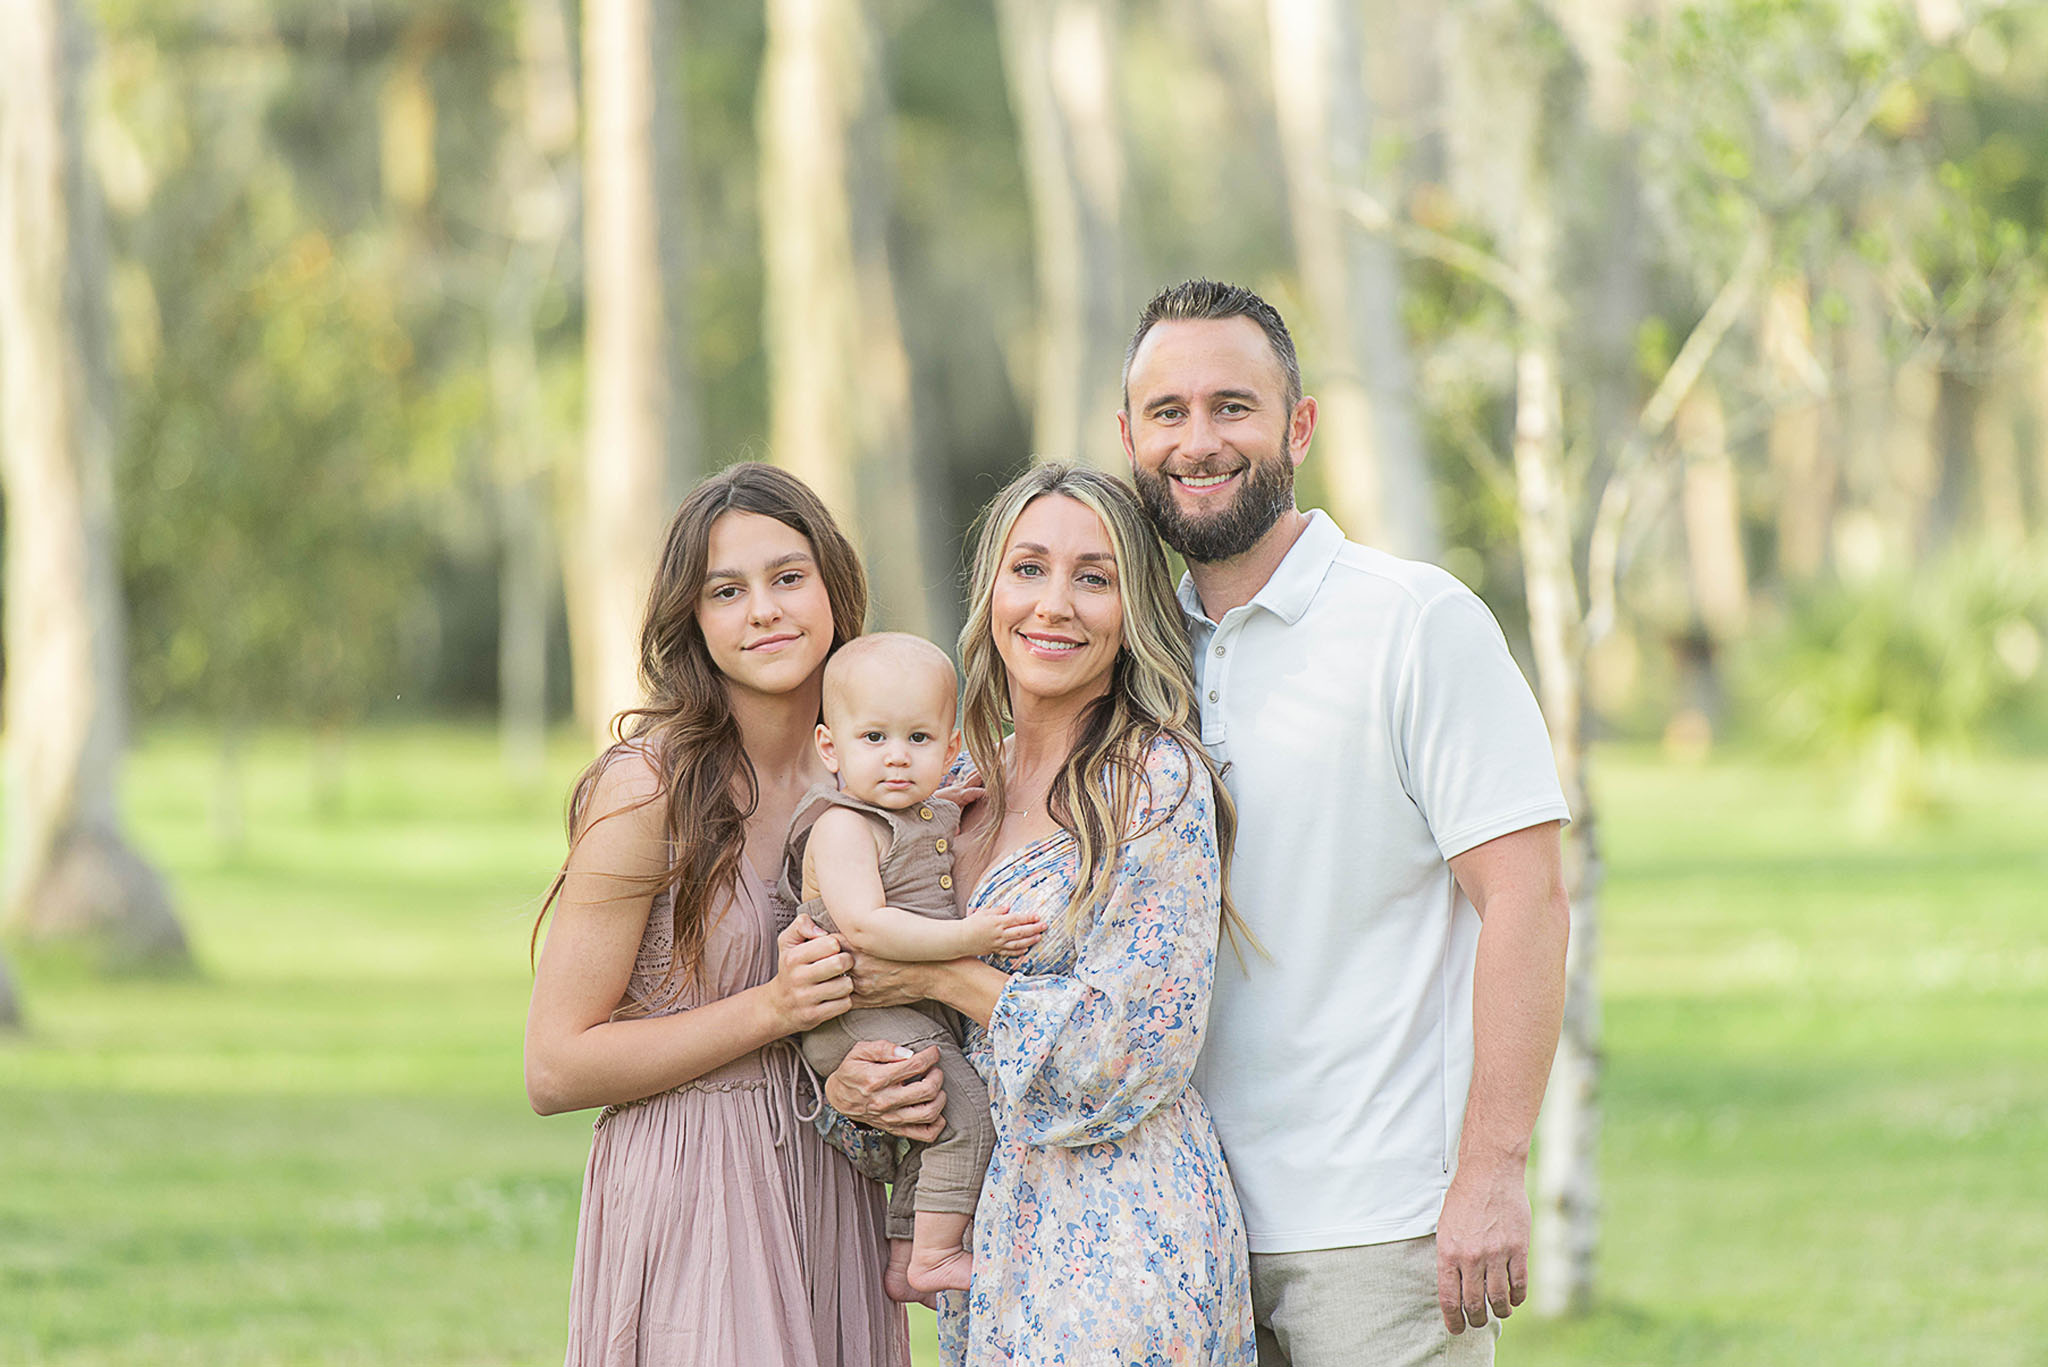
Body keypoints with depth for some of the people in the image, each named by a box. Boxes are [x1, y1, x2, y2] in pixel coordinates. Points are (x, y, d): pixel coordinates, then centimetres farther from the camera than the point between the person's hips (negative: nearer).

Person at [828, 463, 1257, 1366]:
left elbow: (1139, 1039, -15)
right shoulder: (961, 786, 11)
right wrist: (845, 1079, -7)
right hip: (985, 1241, 7)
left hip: (1116, 1250, -6)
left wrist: (941, 974, -11)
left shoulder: (1158, 781, -10)